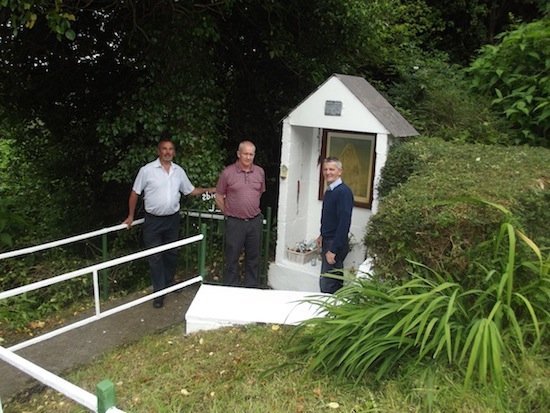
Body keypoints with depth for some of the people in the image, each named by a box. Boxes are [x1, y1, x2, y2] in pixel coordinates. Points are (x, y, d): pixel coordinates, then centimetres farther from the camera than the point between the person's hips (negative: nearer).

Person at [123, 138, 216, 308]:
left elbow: (190, 190, 14)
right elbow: (135, 193, -2)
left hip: (173, 219, 4)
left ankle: (168, 284, 34)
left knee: (171, 254, 15)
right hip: (153, 220, -4)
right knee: (155, 257, 0)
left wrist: (207, 190, 3)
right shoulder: (147, 170, -9)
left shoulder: (179, 171, 3)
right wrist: (131, 216, 0)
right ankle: (159, 292, 11)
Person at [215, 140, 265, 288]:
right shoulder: (228, 172, -6)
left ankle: (252, 289, 27)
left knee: (253, 258, 13)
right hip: (234, 222, -3)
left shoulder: (260, 172, 5)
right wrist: (229, 214, 5)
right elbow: (219, 197, 2)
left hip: (255, 221, 3)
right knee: (232, 258, 5)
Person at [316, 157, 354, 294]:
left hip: (336, 244, -9)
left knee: (327, 285, -5)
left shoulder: (344, 192, -18)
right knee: (335, 283, 17)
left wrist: (333, 250, -22)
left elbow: (344, 222, -23)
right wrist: (322, 235, 10)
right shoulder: (329, 191, 10)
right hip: (327, 241, 9)